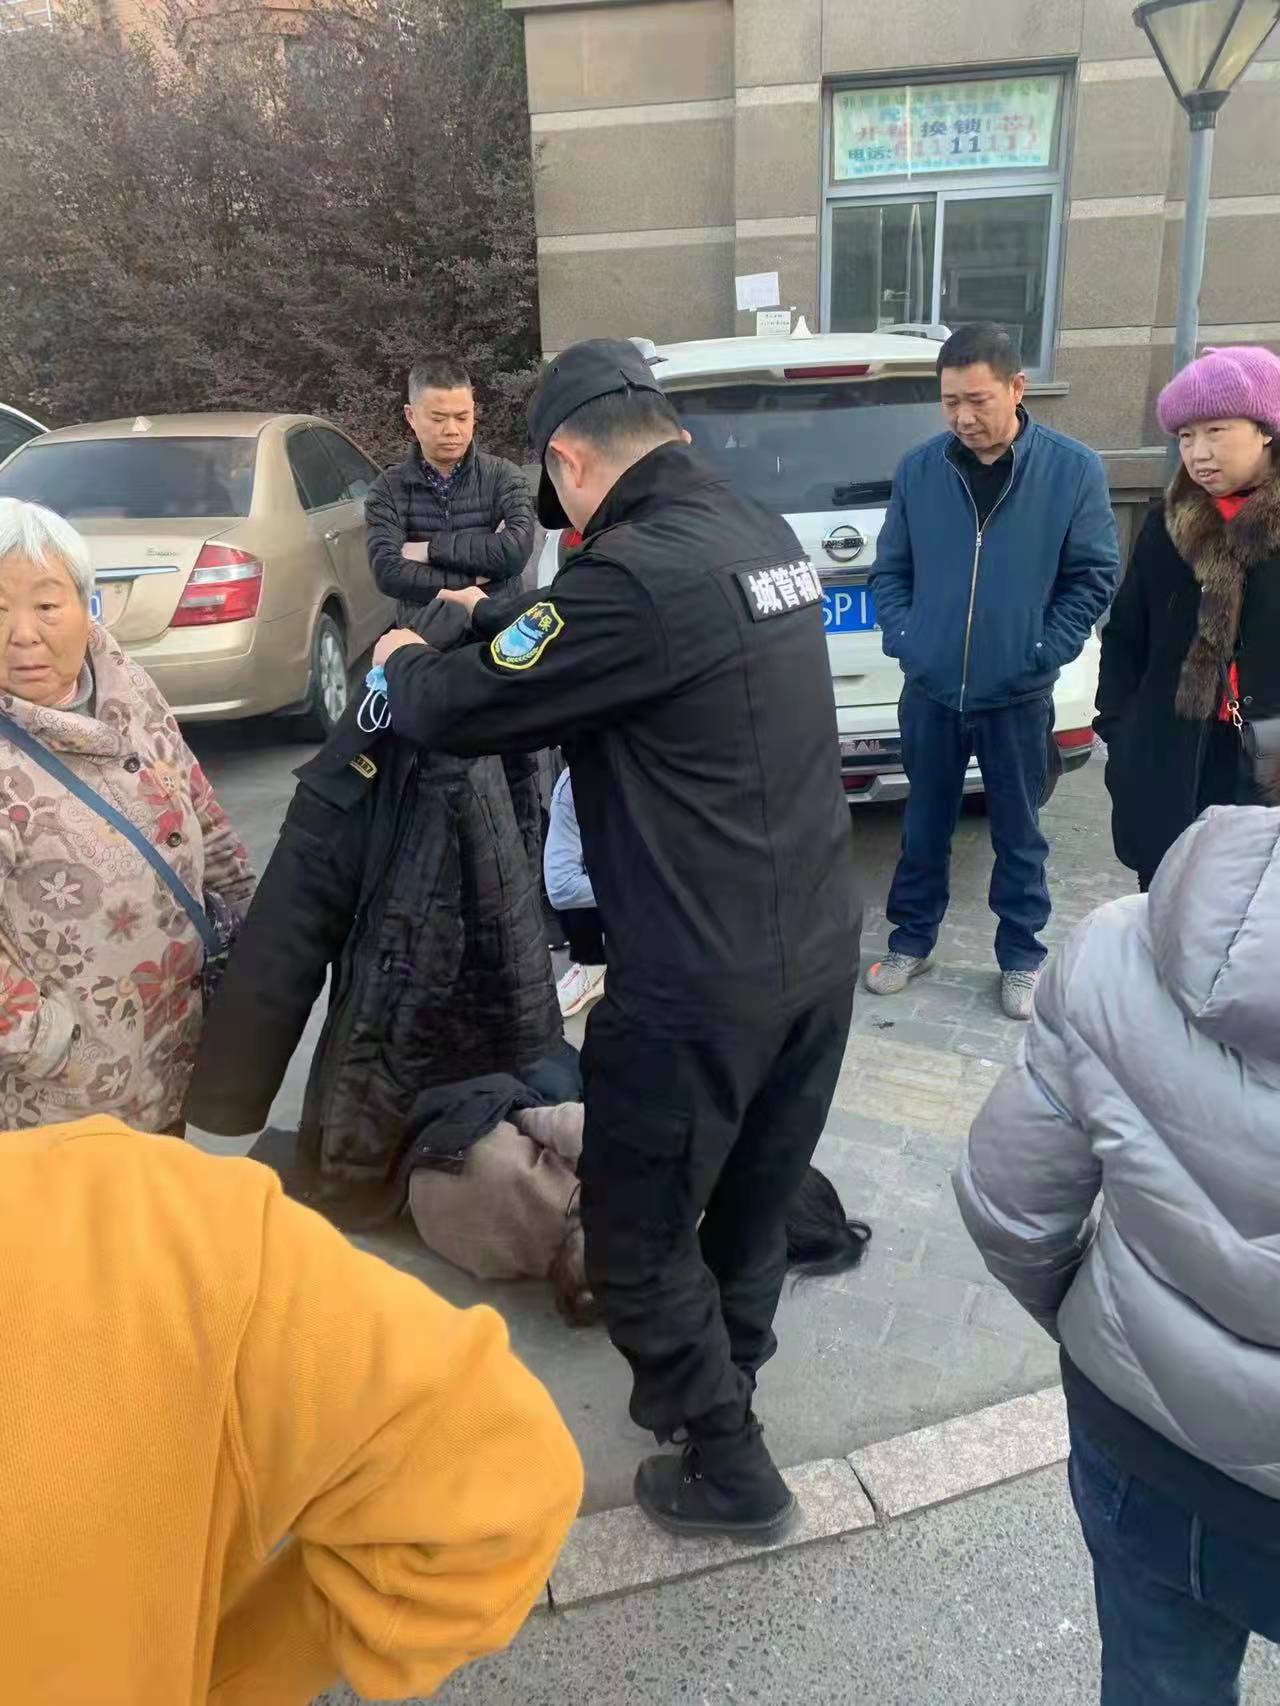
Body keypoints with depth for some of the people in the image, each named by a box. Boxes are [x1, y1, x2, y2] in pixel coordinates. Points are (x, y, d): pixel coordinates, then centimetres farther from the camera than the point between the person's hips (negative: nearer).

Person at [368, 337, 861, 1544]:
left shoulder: (635, 575, -21)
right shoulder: (763, 537, 6)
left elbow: (457, 714, -14)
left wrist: (406, 664, 8)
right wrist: (493, 617, 28)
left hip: (701, 981, -9)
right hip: (819, 946, 9)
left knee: (636, 1236, 12)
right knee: (755, 1196, 24)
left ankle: (729, 1467, 28)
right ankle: (714, 1382, 46)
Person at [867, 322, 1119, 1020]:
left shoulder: (1074, 470, -6)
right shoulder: (917, 469, 0)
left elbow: (1093, 577, -1)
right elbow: (890, 568, 8)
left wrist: (1044, 653, -8)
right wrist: (902, 638, -4)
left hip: (1017, 698, -1)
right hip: (929, 692, 2)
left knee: (1018, 836, 12)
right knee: (924, 827, 15)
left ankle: (1021, 958, 29)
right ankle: (911, 940, 33)